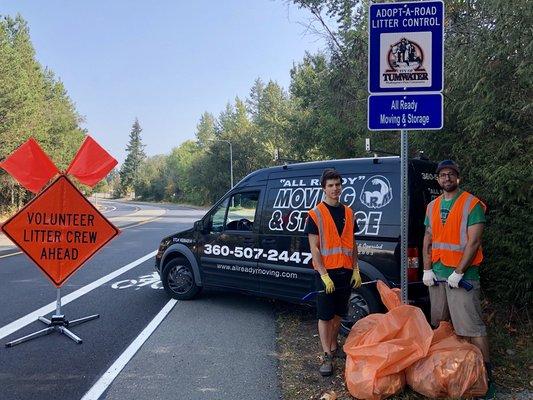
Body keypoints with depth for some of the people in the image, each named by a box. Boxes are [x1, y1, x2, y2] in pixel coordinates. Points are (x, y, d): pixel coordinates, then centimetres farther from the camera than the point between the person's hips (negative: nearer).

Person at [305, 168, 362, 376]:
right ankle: (327, 357, 6)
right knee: (325, 316, 0)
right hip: (326, 272, -5)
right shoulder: (316, 214, -7)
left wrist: (356, 269, 6)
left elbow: (352, 243, 14)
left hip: (346, 271, 5)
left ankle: (334, 347, 31)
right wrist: (324, 275, -16)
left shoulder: (348, 213, 9)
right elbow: (314, 248, -10)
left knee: (338, 313, 15)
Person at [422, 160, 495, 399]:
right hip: (437, 274, 6)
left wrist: (458, 273, -16)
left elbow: (473, 242, -12)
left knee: (472, 327, -7)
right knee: (440, 324, 14)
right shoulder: (432, 207, 12)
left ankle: (486, 373, 2)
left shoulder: (472, 204, -6)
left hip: (462, 275, -6)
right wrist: (427, 270, 3)